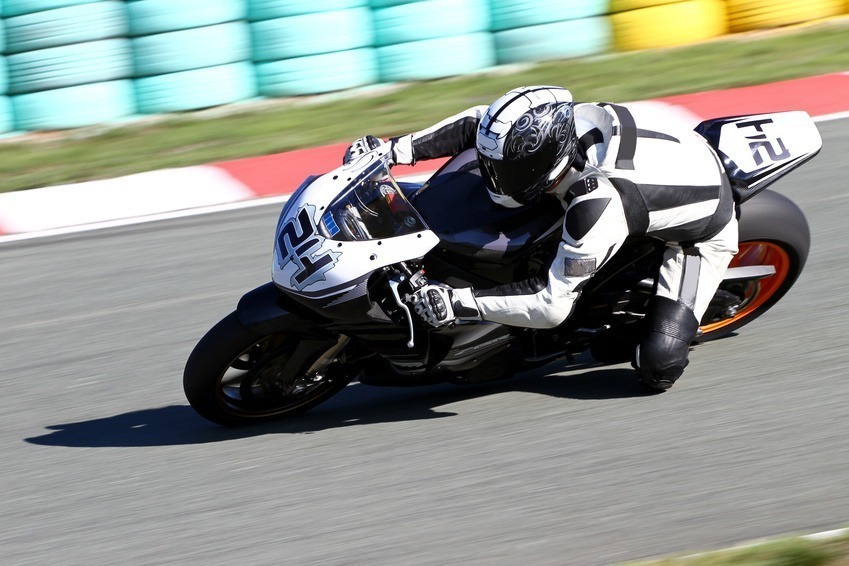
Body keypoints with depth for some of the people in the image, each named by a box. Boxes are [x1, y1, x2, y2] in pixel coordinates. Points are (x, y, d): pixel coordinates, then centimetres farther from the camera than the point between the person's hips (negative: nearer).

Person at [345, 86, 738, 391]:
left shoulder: (597, 208, -42)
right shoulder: (560, 123, -23)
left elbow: (553, 306, -37)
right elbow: (478, 124, -6)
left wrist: (457, 302, -40)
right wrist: (400, 148, -16)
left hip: (701, 236, -8)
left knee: (657, 369, -21)